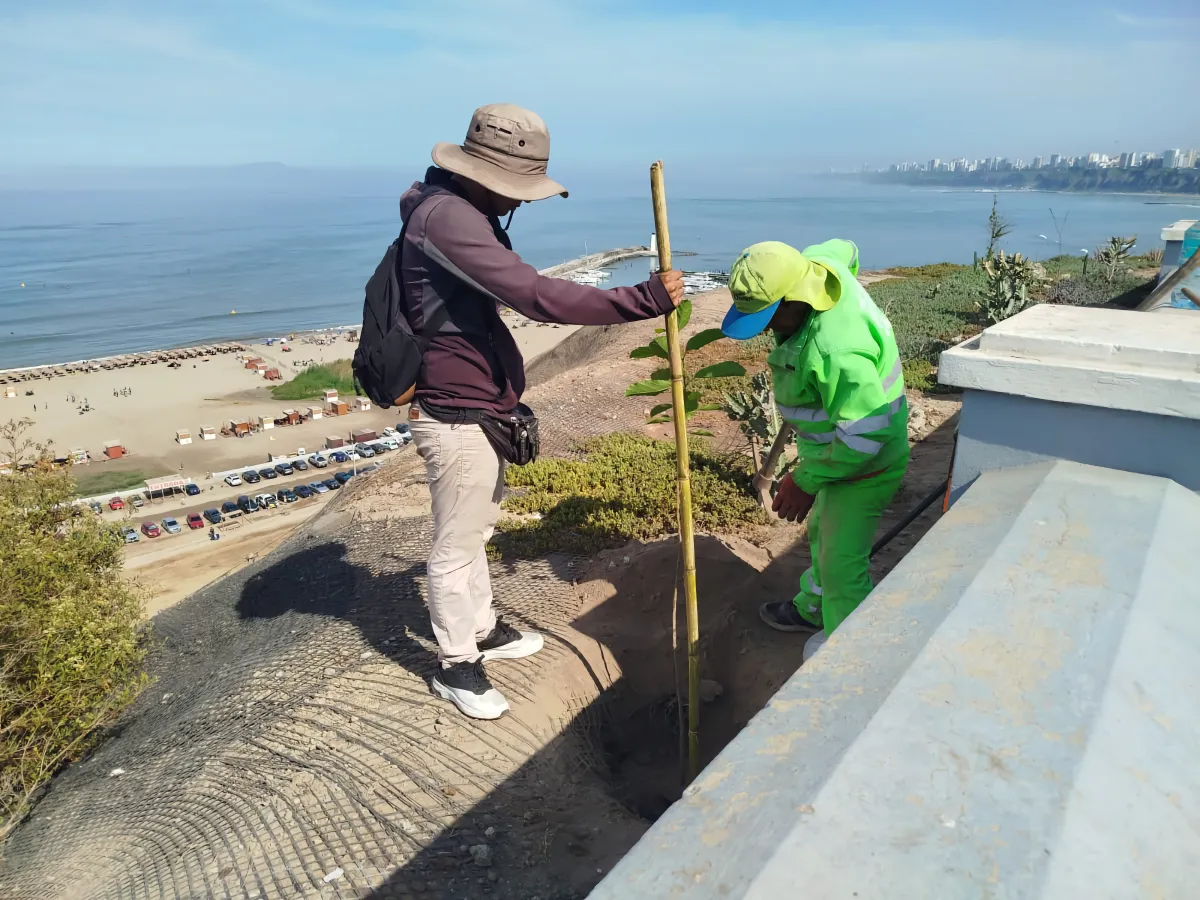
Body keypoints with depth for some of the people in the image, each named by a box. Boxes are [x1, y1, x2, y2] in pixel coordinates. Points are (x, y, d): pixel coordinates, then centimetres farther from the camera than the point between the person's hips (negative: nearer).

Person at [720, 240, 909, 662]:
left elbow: (864, 435, -34)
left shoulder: (835, 349, -40)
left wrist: (806, 481, -22)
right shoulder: (814, 263, -12)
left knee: (842, 564, 2)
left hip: (861, 466, -10)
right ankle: (814, 609, 51)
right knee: (822, 533, 28)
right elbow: (844, 249, 14)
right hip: (833, 451, 10)